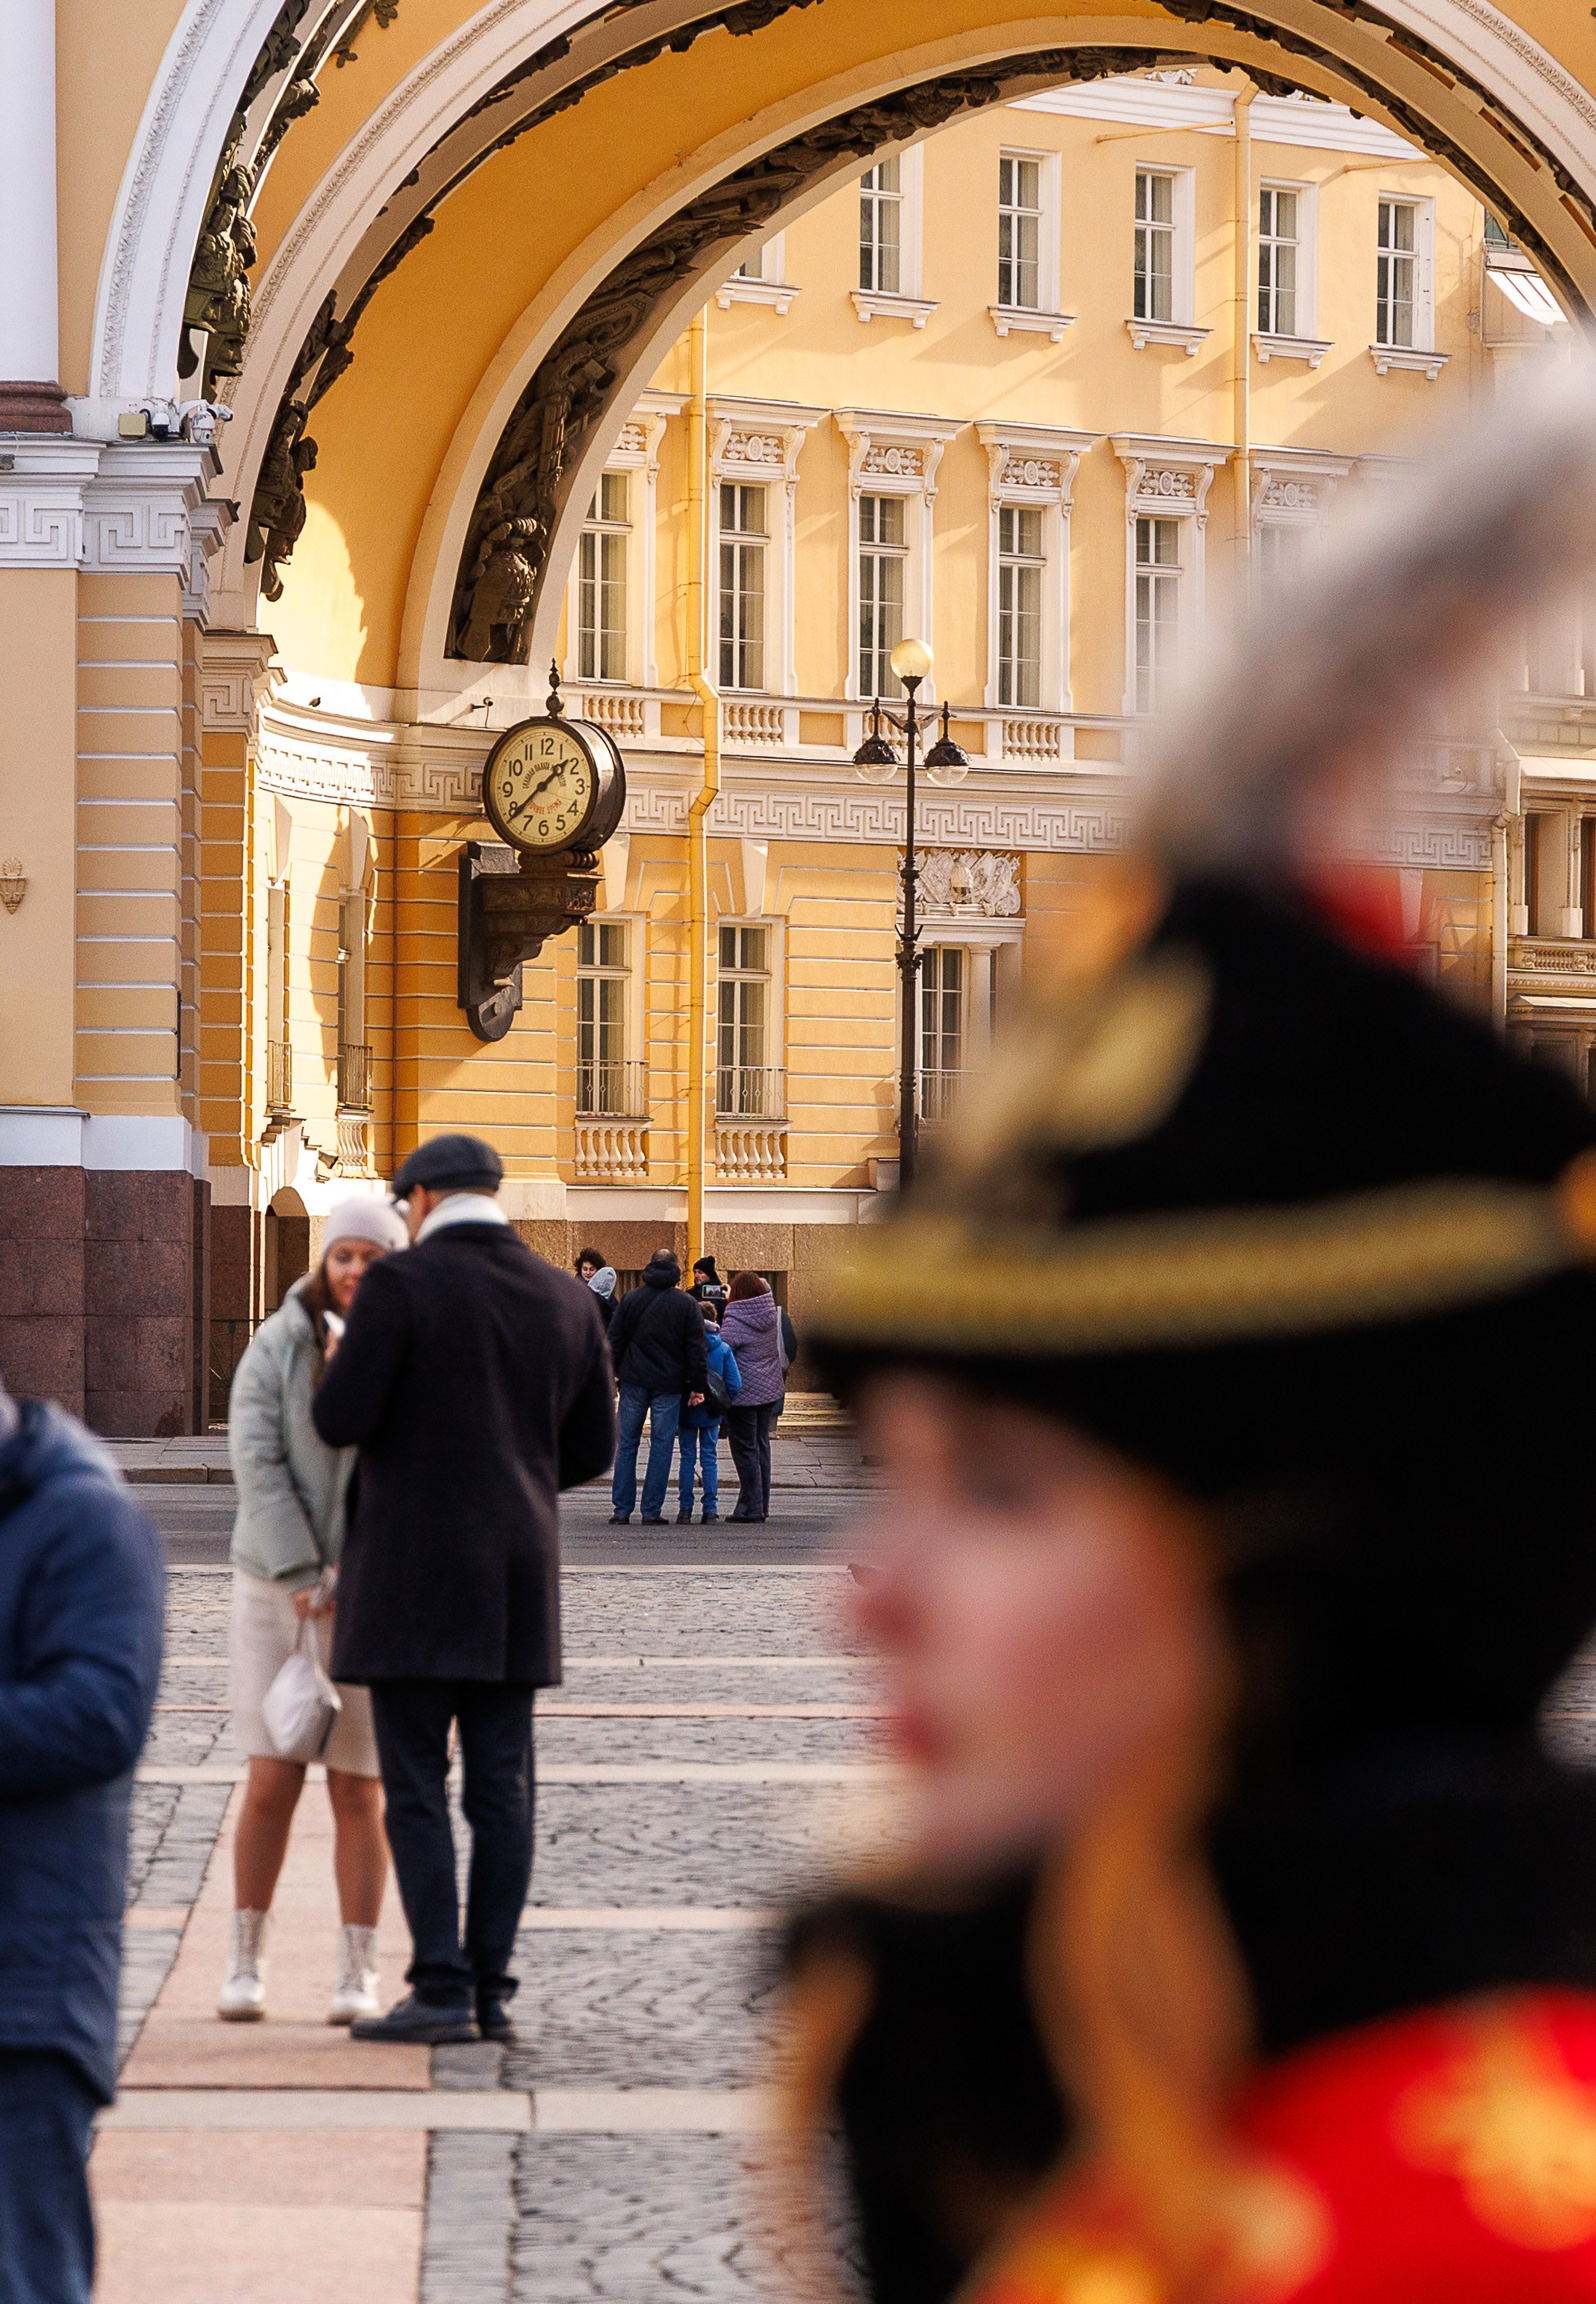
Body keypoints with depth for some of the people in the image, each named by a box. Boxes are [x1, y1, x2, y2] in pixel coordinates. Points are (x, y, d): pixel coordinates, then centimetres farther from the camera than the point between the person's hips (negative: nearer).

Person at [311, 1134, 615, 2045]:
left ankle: (441, 1992, -8)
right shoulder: (567, 1300, 7)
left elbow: (340, 1421, -13)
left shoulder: (401, 1287, -9)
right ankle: (492, 1994, 5)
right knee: (502, 1789, 6)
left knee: (416, 1787, -3)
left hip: (415, 1569, -5)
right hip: (518, 1577, 5)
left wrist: (343, 1364, 9)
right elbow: (592, 1450, 11)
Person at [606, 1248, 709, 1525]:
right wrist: (697, 1386, 2)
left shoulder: (631, 1299, 3)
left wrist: (612, 1373, 13)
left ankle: (621, 1510, 6)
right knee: (662, 1446, 3)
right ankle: (652, 1511, 1)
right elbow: (696, 1348, -1)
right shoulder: (686, 1304, -1)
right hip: (669, 1384, -1)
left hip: (634, 1381, 1)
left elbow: (615, 1340, 5)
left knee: (627, 1444, 8)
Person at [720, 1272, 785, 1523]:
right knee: (761, 1445, 14)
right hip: (770, 1390, 7)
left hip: (744, 1394, -7)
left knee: (745, 1448, -1)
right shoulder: (770, 1315, 2)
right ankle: (762, 1506, 18)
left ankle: (751, 1507, -2)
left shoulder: (734, 1323, -17)